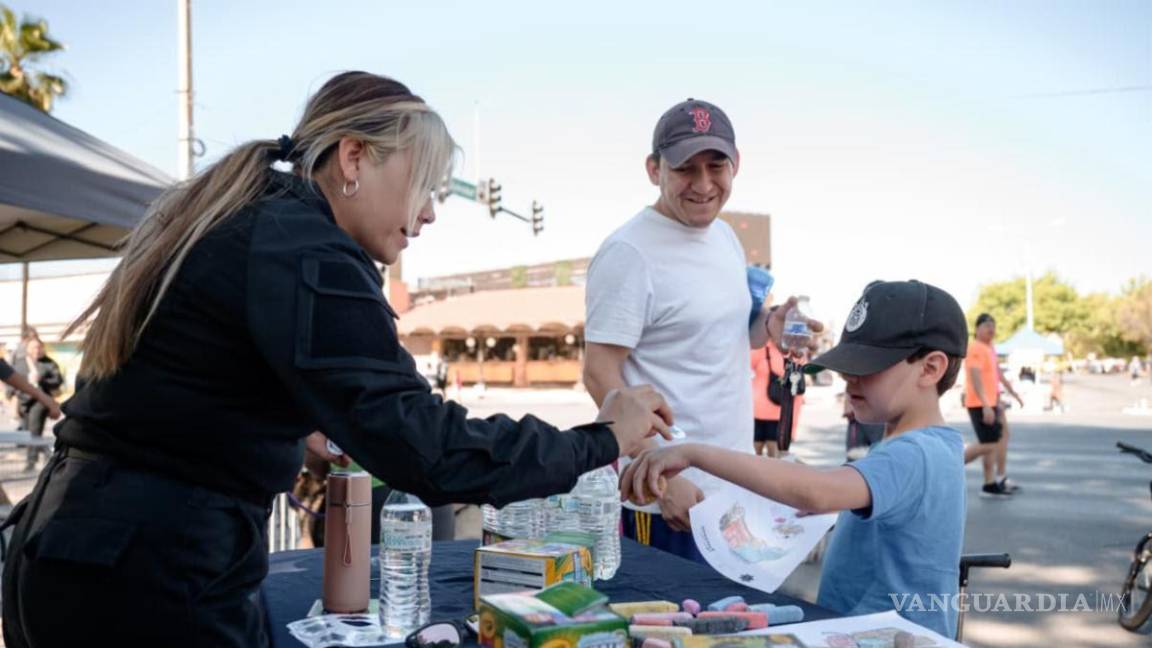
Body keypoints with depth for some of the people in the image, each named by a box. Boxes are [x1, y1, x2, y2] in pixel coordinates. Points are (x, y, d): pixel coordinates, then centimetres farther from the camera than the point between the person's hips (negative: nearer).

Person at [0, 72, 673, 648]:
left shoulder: (230, 220, 11)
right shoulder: (308, 255, -20)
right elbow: (421, 447, -27)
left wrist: (288, 431, 22)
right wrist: (600, 440, -18)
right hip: (153, 574, -10)